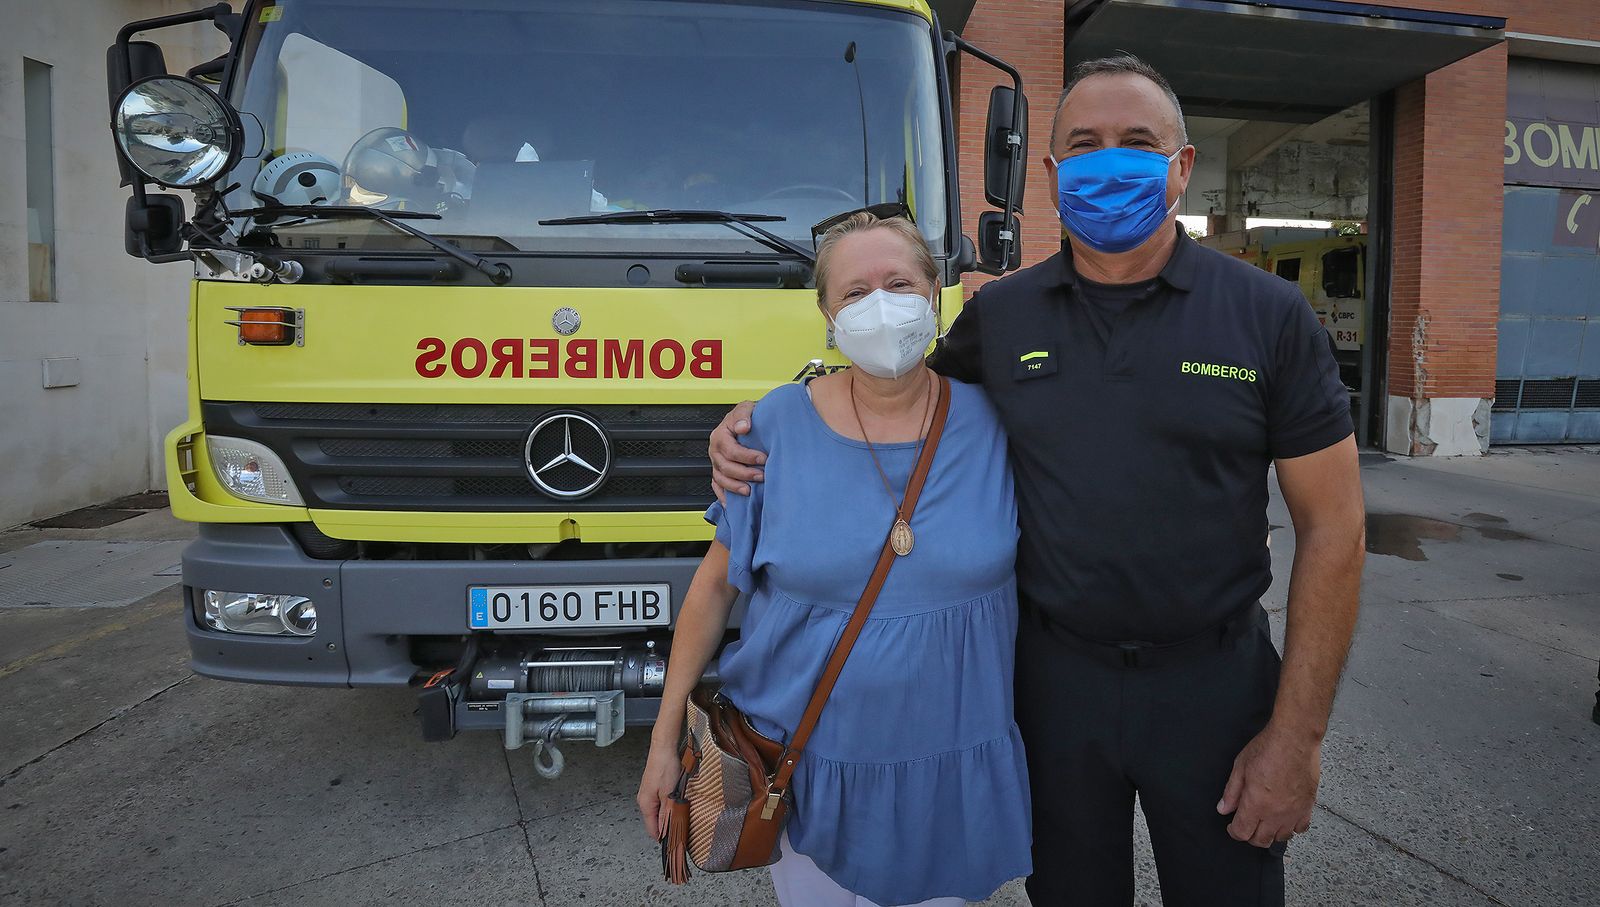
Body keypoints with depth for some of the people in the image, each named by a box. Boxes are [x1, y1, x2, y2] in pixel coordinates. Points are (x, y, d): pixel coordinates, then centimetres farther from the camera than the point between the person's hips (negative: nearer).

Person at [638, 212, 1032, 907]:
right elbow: (714, 586, -3)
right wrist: (665, 739, -2)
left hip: (951, 775, 1)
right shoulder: (779, 425, -8)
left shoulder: (990, 420, -6)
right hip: (805, 768, 0)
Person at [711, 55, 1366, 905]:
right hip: (1053, 676, 2)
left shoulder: (1268, 315, -6)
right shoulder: (998, 317, 0)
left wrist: (1297, 734, -9)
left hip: (1215, 681, -1)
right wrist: (763, 415, -4)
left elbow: (1331, 530, -5)